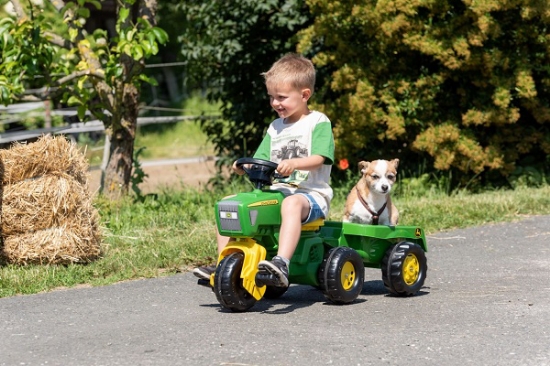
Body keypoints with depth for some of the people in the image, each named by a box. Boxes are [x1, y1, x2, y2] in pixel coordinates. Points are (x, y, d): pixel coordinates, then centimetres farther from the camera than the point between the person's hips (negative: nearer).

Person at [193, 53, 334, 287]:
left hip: (311, 193, -7)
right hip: (275, 191, 7)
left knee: (292, 204, -42)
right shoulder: (275, 127, 19)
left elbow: (318, 159, -16)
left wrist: (293, 163, -36)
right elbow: (260, 161, 15)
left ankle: (282, 263, -56)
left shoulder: (318, 123, -2)